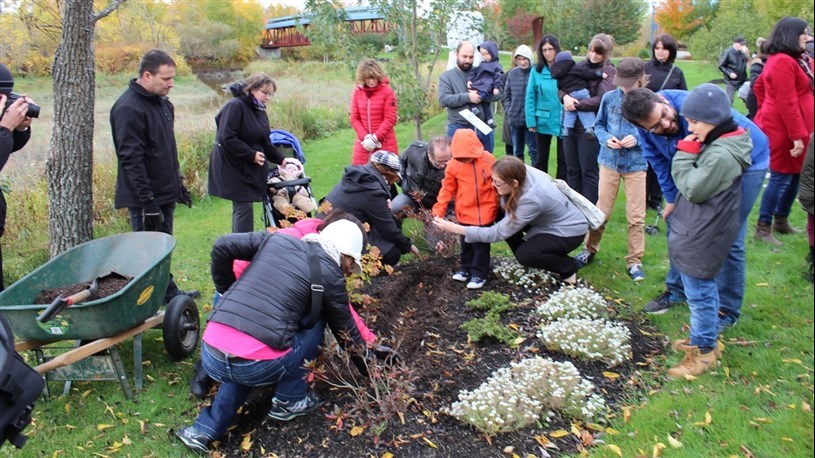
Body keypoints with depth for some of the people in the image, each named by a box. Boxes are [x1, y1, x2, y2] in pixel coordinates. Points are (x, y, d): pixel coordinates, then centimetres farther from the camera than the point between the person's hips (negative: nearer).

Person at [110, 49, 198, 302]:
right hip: (145, 198, -9)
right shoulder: (128, 108, -17)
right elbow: (131, 159, -21)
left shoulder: (163, 103, 12)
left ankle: (169, 293, 28)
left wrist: (178, 183, 21)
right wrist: (147, 201, -23)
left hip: (165, 193, 9)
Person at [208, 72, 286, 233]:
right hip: (233, 167, -8)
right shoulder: (235, 106, -16)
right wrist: (252, 155, -21)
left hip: (250, 168, 8)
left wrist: (281, 160, 6)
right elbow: (227, 138, -23)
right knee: (244, 206, -8)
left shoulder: (259, 111, 12)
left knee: (242, 207, 13)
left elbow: (265, 142, 16)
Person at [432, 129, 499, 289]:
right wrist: (439, 210, -6)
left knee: (481, 244, 6)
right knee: (466, 243, 18)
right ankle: (466, 268, 35)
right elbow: (447, 189, -1)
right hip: (465, 213, 2)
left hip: (485, 212, -2)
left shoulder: (488, 160, -10)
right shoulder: (453, 165, -8)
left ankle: (479, 273, 19)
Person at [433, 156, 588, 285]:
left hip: (570, 230, -7)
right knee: (507, 219, -9)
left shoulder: (532, 199, -38)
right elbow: (506, 206, -1)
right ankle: (527, 258, 9)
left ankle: (569, 267, 2)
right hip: (549, 220, 7)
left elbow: (498, 232, -34)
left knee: (525, 255, -24)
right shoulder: (523, 173, -20)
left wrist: (455, 228, -34)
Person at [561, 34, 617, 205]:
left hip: (590, 128, -5)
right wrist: (565, 96, -12)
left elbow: (601, 100, -15)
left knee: (589, 172, 2)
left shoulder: (609, 72, -4)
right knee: (572, 171, 12)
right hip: (570, 125, 5)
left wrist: (576, 105, -15)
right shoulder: (580, 66, 11)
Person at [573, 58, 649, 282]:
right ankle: (589, 249, 28)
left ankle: (634, 261, 18)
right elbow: (599, 125, 6)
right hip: (610, 161, 1)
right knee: (602, 211, 10)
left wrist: (637, 139, -21)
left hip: (636, 164, -1)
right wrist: (606, 138, -13)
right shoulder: (609, 97, -4)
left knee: (636, 216, 5)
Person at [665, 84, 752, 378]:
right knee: (703, 290, 22)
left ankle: (703, 352, 16)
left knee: (700, 294, 2)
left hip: (702, 239, -10)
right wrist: (689, 153, 2)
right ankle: (703, 338, 38)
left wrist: (685, 154, -17)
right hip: (700, 232, 10)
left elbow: (693, 189, -21)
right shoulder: (718, 145, 6)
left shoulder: (721, 156, -26)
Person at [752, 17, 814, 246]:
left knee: (795, 176, 16)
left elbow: (759, 85, 26)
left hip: (780, 126, 10)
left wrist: (768, 110, 21)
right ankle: (763, 228, 4)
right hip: (783, 130, -10)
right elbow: (787, 103, -23)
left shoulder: (790, 60, 15)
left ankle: (781, 220, 28)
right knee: (781, 178, -5)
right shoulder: (784, 62, -18)